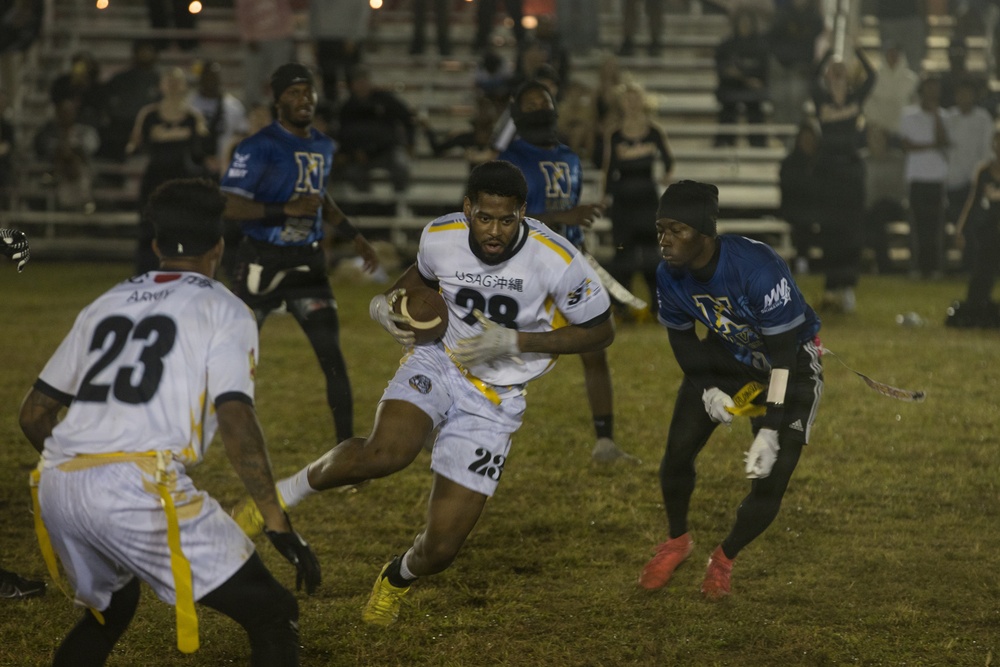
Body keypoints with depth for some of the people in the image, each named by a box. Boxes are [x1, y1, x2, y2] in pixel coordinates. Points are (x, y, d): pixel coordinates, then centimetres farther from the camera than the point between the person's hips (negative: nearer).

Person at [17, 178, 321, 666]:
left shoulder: (107, 303, 24)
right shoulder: (222, 310, 8)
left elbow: (34, 414, 24)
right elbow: (235, 421, -7)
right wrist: (279, 525, -7)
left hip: (56, 485, 6)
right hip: (138, 488, -6)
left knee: (110, 607, 33)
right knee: (271, 615, 2)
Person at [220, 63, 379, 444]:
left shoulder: (322, 146, 12)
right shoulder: (259, 147, -12)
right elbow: (231, 207, -18)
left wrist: (354, 237, 23)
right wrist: (287, 209, -26)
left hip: (306, 262, 5)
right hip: (262, 262, -5)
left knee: (331, 355, -3)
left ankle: (347, 445, 2)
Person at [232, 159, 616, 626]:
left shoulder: (557, 261, -22)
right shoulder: (440, 238, -11)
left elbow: (601, 331, -9)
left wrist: (515, 342, -21)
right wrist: (386, 303, -9)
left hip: (493, 401, -1)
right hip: (439, 362, 1)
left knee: (440, 549, -4)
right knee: (384, 454, -36)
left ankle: (397, 579, 35)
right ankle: (289, 491, -7)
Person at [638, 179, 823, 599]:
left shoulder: (758, 270, -38)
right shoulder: (670, 276, -19)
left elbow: (783, 357, -31)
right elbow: (682, 339, 1)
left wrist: (770, 434, -33)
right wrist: (707, 390, -15)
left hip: (792, 362, -5)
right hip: (726, 356, 5)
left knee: (770, 481, -12)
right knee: (678, 452, -2)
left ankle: (725, 558, 16)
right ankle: (677, 541, 28)